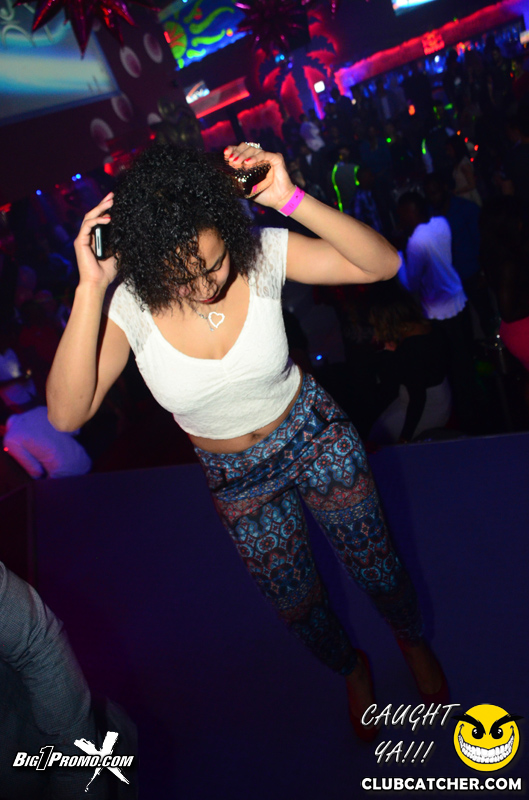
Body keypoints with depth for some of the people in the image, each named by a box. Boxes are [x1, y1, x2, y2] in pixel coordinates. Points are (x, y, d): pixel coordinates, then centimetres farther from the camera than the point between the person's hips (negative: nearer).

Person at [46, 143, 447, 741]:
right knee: (297, 606, 20)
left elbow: (382, 263, -26)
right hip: (236, 476, 1)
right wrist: (89, 290, -38)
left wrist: (292, 200, -38)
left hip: (314, 433, 0)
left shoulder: (261, 253, -23)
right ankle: (351, 669, 57)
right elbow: (67, 413, -31)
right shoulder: (128, 305, -23)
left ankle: (411, 641, 57)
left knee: (377, 569, 18)